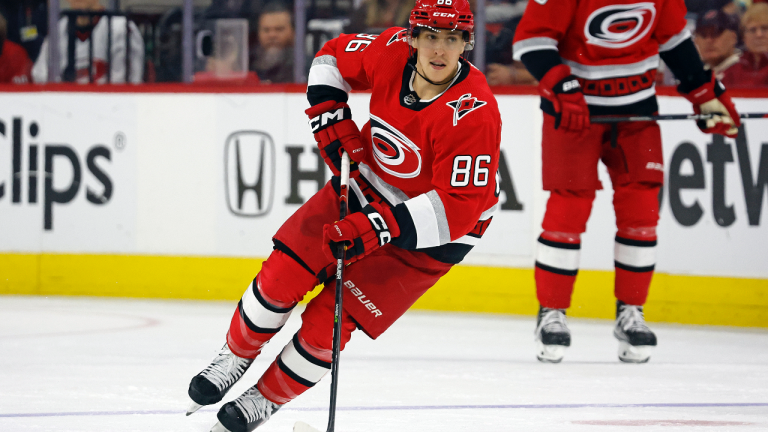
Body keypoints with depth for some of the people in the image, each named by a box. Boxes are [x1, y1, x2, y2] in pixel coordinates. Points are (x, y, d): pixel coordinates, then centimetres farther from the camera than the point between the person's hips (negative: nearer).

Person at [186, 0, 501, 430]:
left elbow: (458, 207, -33)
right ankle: (238, 357, 25)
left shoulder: (473, 114, -33)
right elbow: (333, 56, 5)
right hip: (369, 184, 5)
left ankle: (267, 397, 15)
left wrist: (376, 227, -37)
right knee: (283, 273, -2)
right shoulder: (392, 52, -17)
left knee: (330, 318, -9)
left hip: (434, 230, -5)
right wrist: (330, 118, -9)